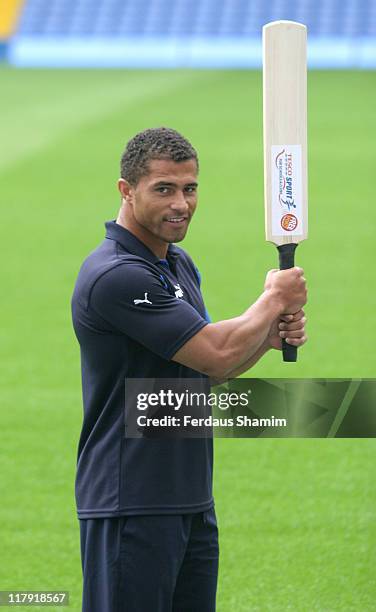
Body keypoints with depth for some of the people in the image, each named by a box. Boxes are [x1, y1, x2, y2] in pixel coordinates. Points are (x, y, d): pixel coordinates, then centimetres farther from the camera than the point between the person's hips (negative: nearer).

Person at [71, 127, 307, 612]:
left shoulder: (179, 264, 13)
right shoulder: (115, 276, -18)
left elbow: (212, 364, 22)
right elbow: (216, 354, -21)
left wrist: (271, 334, 2)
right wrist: (275, 299, -4)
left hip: (191, 499, 9)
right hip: (132, 508, -9)